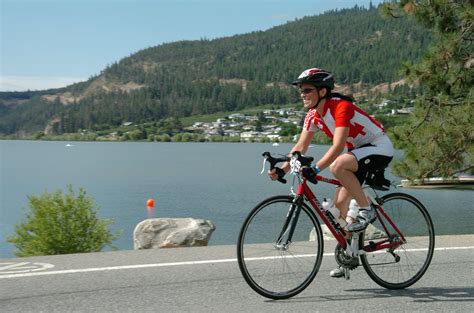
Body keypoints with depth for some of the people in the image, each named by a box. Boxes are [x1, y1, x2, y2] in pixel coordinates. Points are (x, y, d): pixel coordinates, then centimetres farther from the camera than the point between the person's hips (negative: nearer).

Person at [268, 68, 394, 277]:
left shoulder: (341, 107, -27)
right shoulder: (313, 116, -2)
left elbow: (338, 146, -36)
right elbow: (301, 147, -1)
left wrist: (316, 168, -45)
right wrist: (282, 169, -13)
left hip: (380, 149, -9)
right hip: (359, 151, 9)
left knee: (338, 165, -35)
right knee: (339, 204, 1)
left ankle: (366, 211, -18)